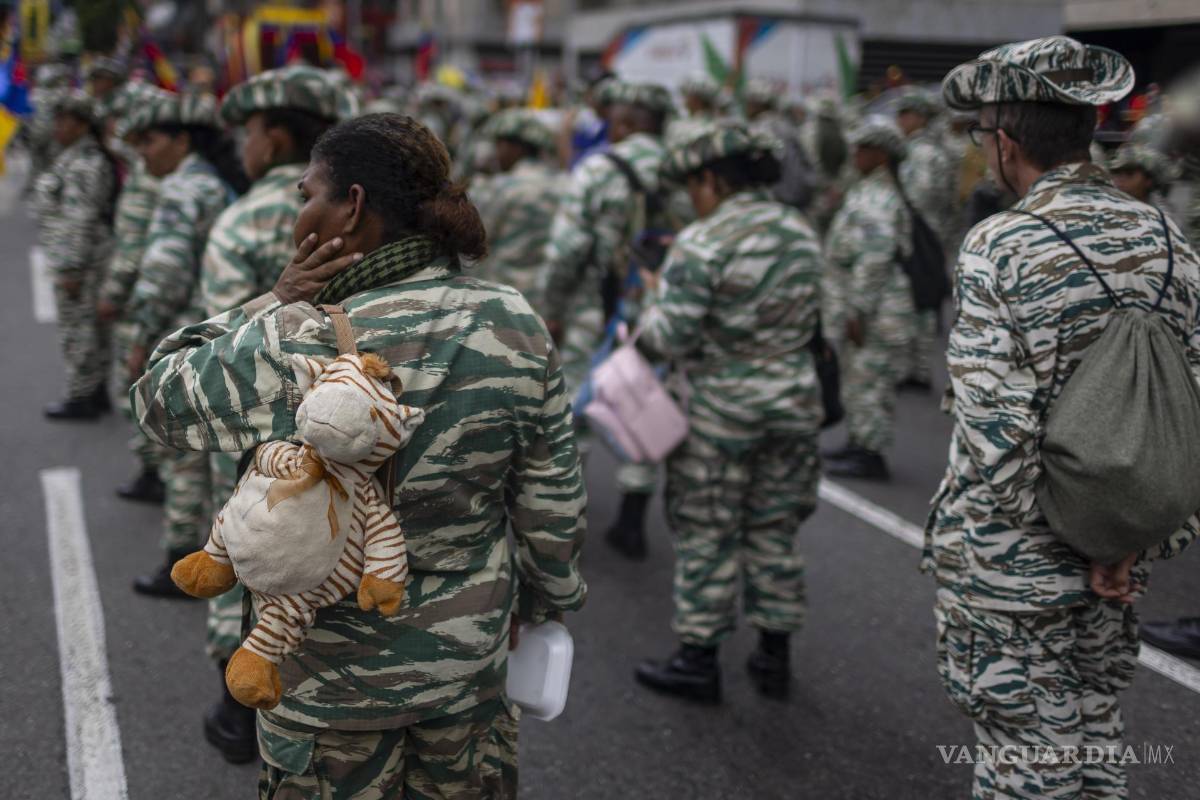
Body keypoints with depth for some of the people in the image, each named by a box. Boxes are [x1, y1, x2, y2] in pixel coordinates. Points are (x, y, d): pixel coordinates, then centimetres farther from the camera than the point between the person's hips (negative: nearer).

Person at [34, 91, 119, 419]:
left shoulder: (83, 164, -18)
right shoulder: (76, 158, 14)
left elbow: (80, 220, -22)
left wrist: (71, 268, -21)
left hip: (78, 259, -10)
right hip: (91, 259, 10)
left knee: (77, 327, -1)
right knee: (93, 325, 15)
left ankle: (81, 398, 7)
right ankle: (97, 391, 25)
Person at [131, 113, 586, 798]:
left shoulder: (292, 348, -25)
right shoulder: (517, 325, -11)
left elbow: (161, 398, -6)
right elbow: (554, 501, -3)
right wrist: (547, 597, 12)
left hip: (335, 675, -3)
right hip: (473, 647, 4)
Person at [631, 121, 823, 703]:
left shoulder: (702, 244, -16)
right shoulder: (801, 232, 5)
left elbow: (673, 335, -21)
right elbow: (807, 312, 12)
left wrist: (651, 305, 2)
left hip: (722, 409, -6)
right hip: (793, 401, 6)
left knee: (706, 534, 6)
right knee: (774, 530, 15)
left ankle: (698, 660, 15)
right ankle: (774, 655, 24)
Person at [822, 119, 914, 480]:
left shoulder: (878, 199, -18)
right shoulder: (867, 192, 16)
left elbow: (875, 257, -25)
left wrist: (858, 312, -24)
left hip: (876, 311, -11)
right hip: (860, 306, 11)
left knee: (869, 380, -5)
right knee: (858, 378, 18)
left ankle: (870, 454, 2)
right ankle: (859, 444, 28)